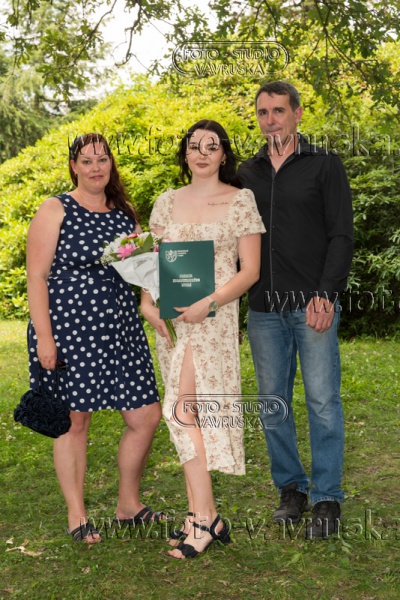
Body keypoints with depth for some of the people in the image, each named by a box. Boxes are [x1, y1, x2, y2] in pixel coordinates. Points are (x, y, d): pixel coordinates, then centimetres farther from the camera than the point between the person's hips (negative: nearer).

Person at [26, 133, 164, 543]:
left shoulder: (124, 214, 13)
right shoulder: (55, 210, -3)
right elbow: (36, 277, -8)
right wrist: (44, 335, -15)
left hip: (120, 331, 6)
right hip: (69, 331, -5)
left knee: (146, 416, 5)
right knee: (74, 419, 3)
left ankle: (128, 506, 24)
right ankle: (76, 516, 19)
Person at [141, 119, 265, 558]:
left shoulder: (240, 201, 1)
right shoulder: (167, 202, 13)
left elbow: (250, 271, -3)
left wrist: (207, 304, -15)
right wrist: (147, 303, -4)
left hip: (213, 317, -5)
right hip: (171, 318, 5)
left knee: (181, 410, -15)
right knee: (187, 414, 6)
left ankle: (204, 518, -7)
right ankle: (202, 515, 14)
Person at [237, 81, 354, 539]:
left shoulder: (323, 166, 2)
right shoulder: (247, 173, 13)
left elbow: (341, 236, -3)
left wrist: (325, 295, -13)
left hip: (312, 304, -4)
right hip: (263, 308, 4)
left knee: (322, 401, -3)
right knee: (272, 402, 8)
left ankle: (327, 499, 8)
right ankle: (291, 488, 23)